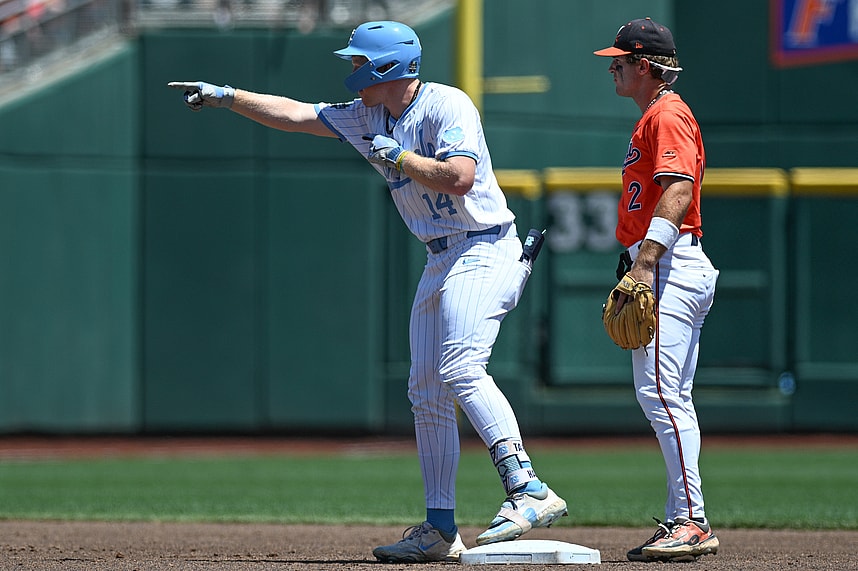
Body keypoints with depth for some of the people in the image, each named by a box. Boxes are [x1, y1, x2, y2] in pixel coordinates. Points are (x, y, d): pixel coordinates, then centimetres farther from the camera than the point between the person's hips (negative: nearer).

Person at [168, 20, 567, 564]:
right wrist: (225, 95, 18)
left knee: (460, 368, -26)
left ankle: (530, 491, -33)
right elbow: (295, 114, 19)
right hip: (440, 262, 9)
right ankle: (441, 529, 7)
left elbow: (460, 177, -26)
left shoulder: (447, 106, -13)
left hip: (484, 250, -9)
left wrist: (395, 155, -15)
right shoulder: (368, 117, 12)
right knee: (426, 391, 5)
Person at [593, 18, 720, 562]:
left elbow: (677, 192, -22)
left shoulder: (668, 116, -10)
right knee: (672, 400, 11)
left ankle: (691, 522, -20)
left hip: (670, 268, -12)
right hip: (673, 270, 12)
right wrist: (636, 268, 24)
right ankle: (683, 522, 12)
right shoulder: (658, 117, 23)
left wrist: (644, 264, -29)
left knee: (659, 391, -17)